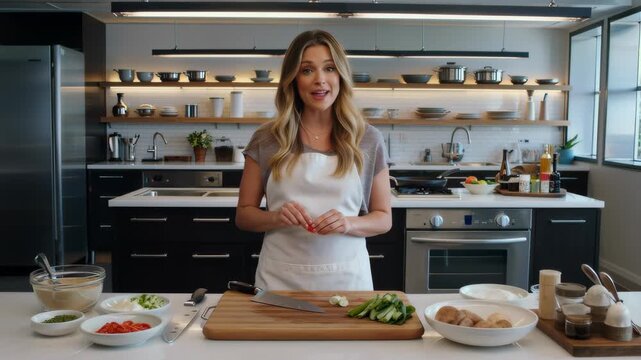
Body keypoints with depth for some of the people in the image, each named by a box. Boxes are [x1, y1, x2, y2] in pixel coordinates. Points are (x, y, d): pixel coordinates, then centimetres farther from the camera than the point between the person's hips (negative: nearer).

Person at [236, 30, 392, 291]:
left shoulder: (368, 140, -1)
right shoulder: (266, 140, -2)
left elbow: (384, 218, 4)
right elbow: (243, 215, 4)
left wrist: (348, 224, -16)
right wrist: (276, 218, -16)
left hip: (346, 276, 0)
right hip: (280, 277, 0)